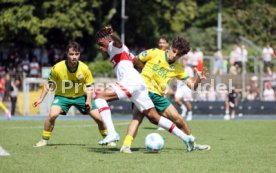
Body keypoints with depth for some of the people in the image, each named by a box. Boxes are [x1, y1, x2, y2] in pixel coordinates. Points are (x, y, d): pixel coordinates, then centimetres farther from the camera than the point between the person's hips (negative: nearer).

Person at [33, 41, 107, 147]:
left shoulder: (85, 69, -19)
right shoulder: (57, 68, -22)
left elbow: (89, 87, -6)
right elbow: (49, 84, -5)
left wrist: (89, 101, -21)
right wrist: (41, 99, -8)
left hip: (81, 96, 1)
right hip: (62, 96, -1)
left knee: (98, 117, -4)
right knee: (53, 114, -27)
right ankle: (44, 140, -8)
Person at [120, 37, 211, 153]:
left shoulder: (178, 68, 7)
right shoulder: (154, 54, -3)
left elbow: (192, 85, 2)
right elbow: (135, 61, 5)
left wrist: (198, 79, -19)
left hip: (158, 96, 5)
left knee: (178, 119, 5)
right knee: (137, 117, -28)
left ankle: (192, 144, 25)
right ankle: (126, 145, -39)